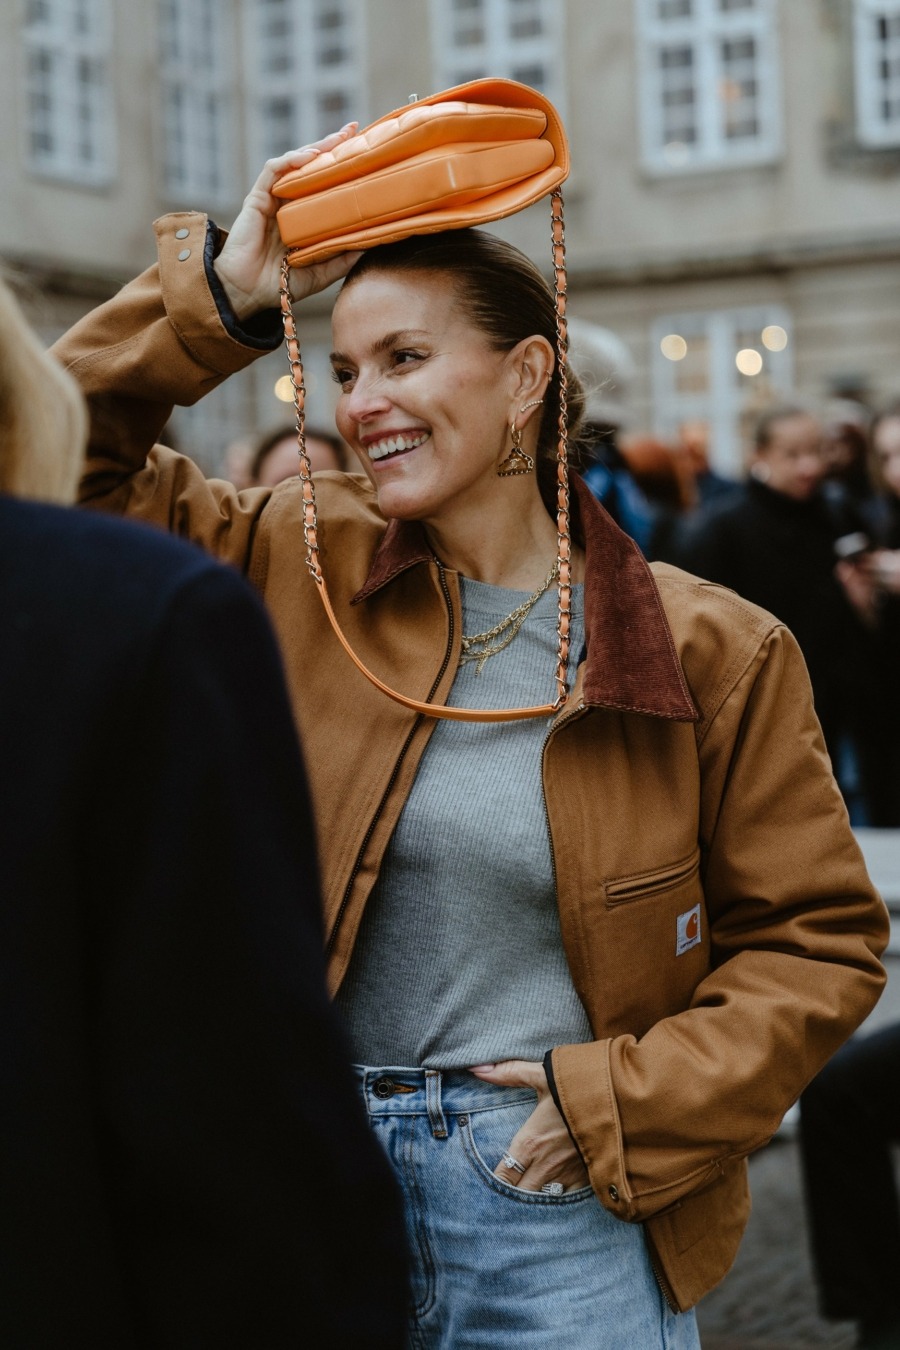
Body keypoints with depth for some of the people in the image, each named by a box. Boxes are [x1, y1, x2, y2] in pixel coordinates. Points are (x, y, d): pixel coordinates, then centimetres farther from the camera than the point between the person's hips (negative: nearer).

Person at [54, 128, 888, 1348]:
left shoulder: (709, 653, -6)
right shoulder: (300, 568, 1)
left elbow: (818, 938, 0)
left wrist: (631, 1099, -9)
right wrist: (220, 292, -6)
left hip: (567, 1206, -2)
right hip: (313, 1170, 2)